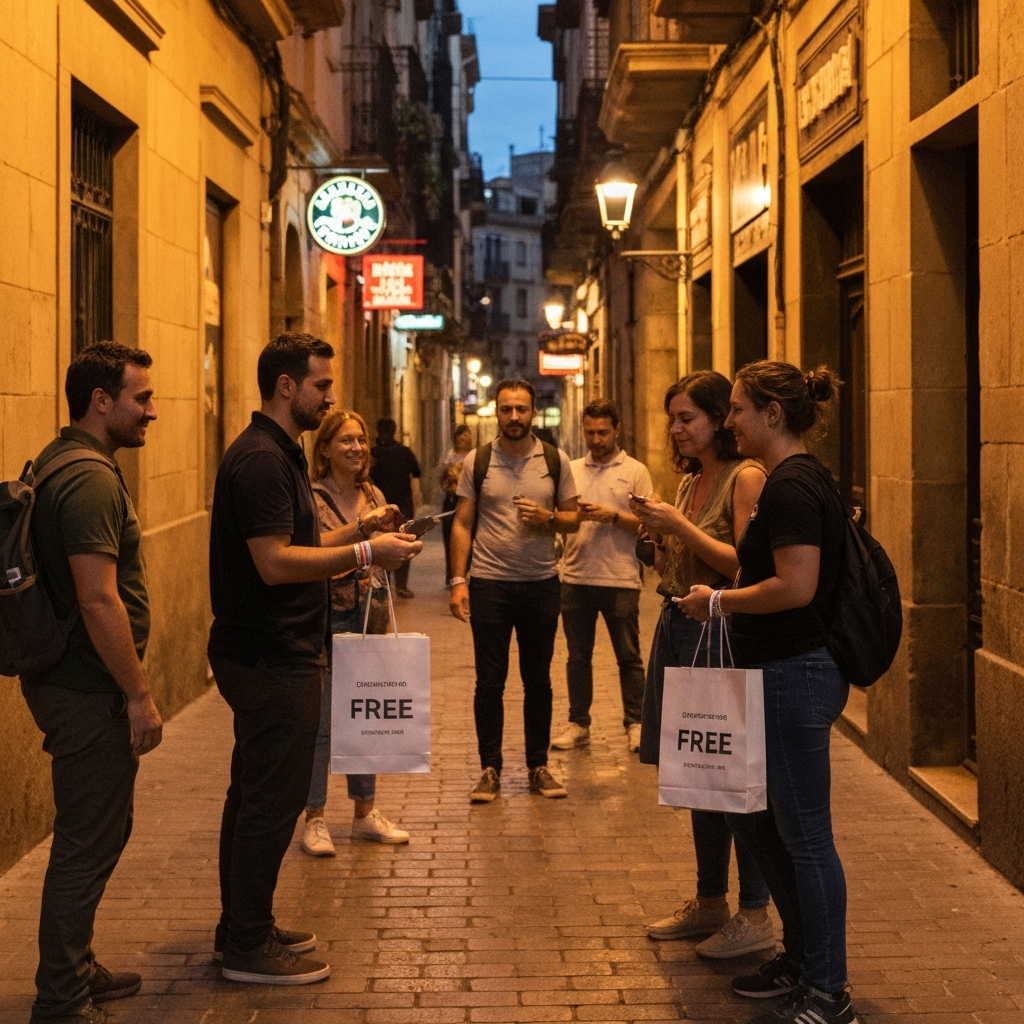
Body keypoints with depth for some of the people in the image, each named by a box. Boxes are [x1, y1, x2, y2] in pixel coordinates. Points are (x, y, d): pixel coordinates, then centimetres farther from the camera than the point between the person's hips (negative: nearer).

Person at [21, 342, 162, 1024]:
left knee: (96, 834, 20)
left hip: (70, 681, 11)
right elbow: (98, 599, -25)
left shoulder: (60, 463, 14)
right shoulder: (90, 478, -20)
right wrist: (139, 695, -19)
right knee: (89, 844, -2)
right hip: (89, 692, -11)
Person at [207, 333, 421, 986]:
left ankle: (244, 928, 28)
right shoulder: (261, 460, -18)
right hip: (273, 659, -11)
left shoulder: (280, 454, 16)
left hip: (270, 656, 11)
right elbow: (275, 563, -25)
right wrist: (365, 554, -21)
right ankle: (248, 947, 6)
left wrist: (357, 532, 9)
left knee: (256, 795, 17)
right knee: (271, 800, -3)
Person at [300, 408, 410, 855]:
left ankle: (365, 812, 24)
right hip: (328, 620, -6)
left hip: (371, 618, 6)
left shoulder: (373, 495, 10)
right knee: (321, 722, -1)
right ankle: (315, 820, 9)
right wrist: (362, 526, -26)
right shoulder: (311, 498, -9)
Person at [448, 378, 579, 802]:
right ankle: (490, 769, 12)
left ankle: (538, 767, 19)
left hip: (541, 583, 1)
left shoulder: (556, 461, 3)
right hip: (489, 584, -1)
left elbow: (573, 519, 8)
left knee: (538, 679, 9)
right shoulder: (476, 462, 1)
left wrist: (547, 517, -14)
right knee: (490, 680, 2)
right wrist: (457, 580, -7)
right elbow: (462, 524, 2)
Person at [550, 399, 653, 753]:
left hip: (620, 580, -3)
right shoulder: (571, 470, 11)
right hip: (576, 578, 3)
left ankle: (635, 724, 12)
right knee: (577, 656, 9)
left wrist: (612, 516, -16)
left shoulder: (635, 471, 2)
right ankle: (578, 724, 17)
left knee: (629, 656, 4)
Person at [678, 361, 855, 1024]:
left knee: (804, 834, -1)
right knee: (752, 817, 20)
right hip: (785, 672, 11)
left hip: (795, 676, -11)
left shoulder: (790, 486, -19)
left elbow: (795, 587, -26)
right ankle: (803, 957, 33)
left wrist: (719, 602, -13)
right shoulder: (805, 479, 13)